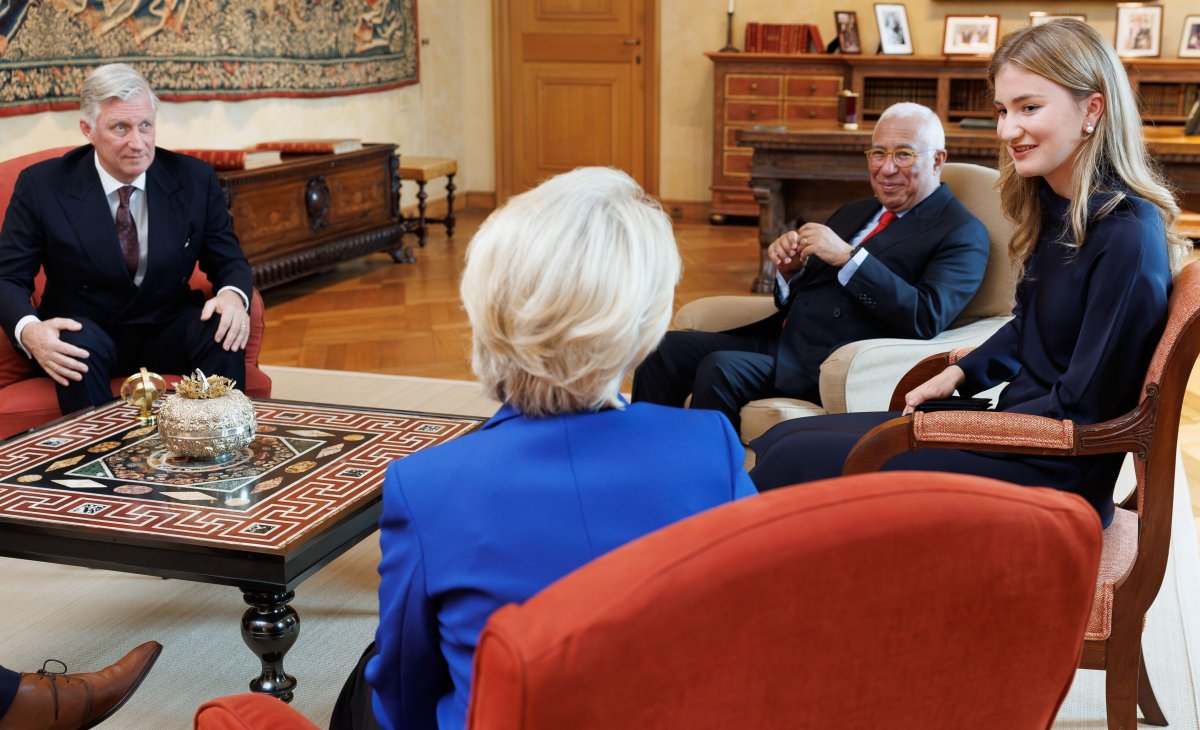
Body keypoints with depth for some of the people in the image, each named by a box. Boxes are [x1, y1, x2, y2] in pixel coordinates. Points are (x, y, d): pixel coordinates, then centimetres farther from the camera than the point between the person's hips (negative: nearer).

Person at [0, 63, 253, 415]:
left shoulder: (194, 179, -2)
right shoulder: (42, 185, -7)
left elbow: (228, 261, 2)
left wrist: (233, 295, -24)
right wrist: (29, 330, -29)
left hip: (168, 330, 2)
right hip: (86, 329, -1)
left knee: (223, 331, -28)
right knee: (78, 347, -35)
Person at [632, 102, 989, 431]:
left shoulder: (963, 234, 0)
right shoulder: (854, 213, 22)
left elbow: (927, 319, -16)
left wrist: (848, 258, -19)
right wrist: (790, 271, -1)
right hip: (778, 337, 8)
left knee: (720, 369, -28)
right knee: (666, 349, -11)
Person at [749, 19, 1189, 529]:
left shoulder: (1128, 237, -21)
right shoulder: (1053, 209, 6)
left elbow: (1082, 410, -19)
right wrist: (962, 374, 7)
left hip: (1057, 470, -9)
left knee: (795, 461, -18)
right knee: (778, 443, 2)